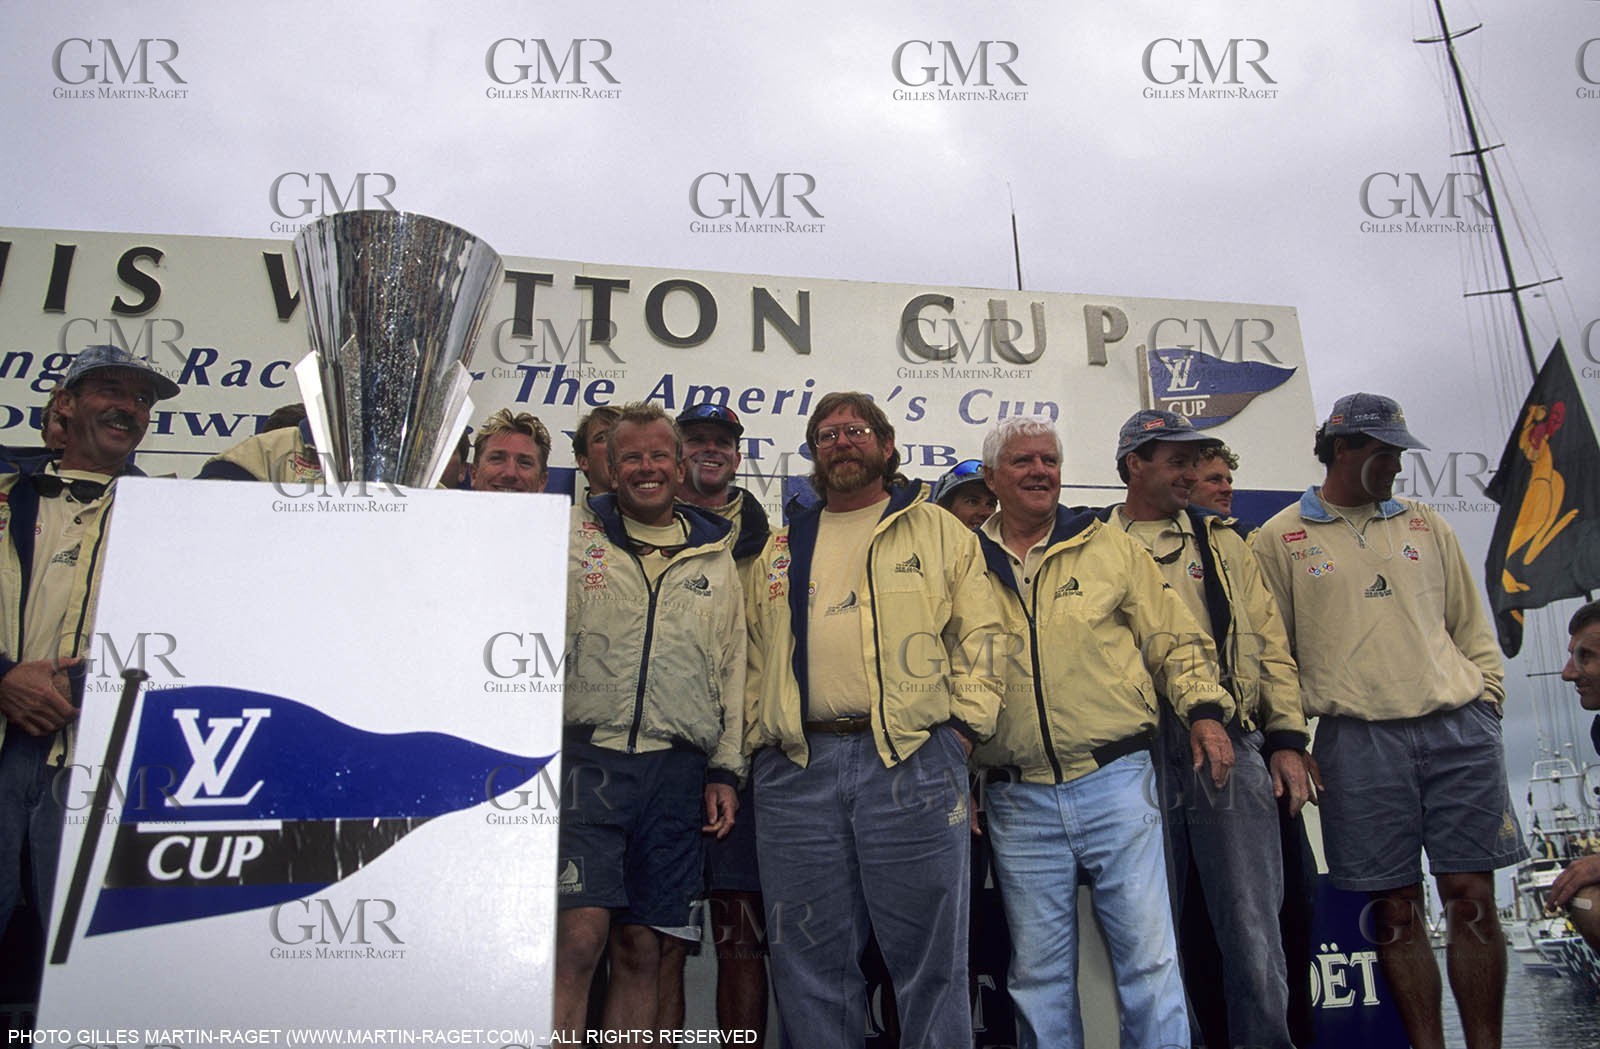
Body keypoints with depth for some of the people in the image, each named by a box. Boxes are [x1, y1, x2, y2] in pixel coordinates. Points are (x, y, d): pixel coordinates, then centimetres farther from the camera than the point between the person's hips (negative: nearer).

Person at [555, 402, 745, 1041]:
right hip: (587, 757, -2)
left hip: (677, 771, 3)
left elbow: (732, 670, 15)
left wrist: (724, 771, 9)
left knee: (641, 948, 8)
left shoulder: (714, 558, 16)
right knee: (579, 936, -13)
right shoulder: (572, 536, 9)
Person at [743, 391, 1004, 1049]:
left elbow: (979, 638, 5)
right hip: (796, 771, 3)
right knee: (810, 965, 8)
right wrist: (756, 742, 7)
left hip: (913, 763, -3)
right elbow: (754, 656, 18)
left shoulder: (938, 532, 11)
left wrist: (963, 729, -6)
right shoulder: (781, 550, 20)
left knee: (929, 957, 2)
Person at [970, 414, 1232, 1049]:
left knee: (1149, 958, 1)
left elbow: (1175, 639, 9)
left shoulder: (1109, 547, 8)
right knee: (1039, 975, 9)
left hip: (1116, 783, -1)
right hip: (1019, 800, 1)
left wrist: (1204, 710, -6)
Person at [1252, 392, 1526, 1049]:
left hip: (1460, 732, 3)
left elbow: (1472, 627, 19)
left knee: (1472, 897, 4)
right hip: (1359, 741, -3)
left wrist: (1485, 696, 6)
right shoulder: (1280, 539, 5)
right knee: (1394, 907, 3)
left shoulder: (1425, 525, 16)